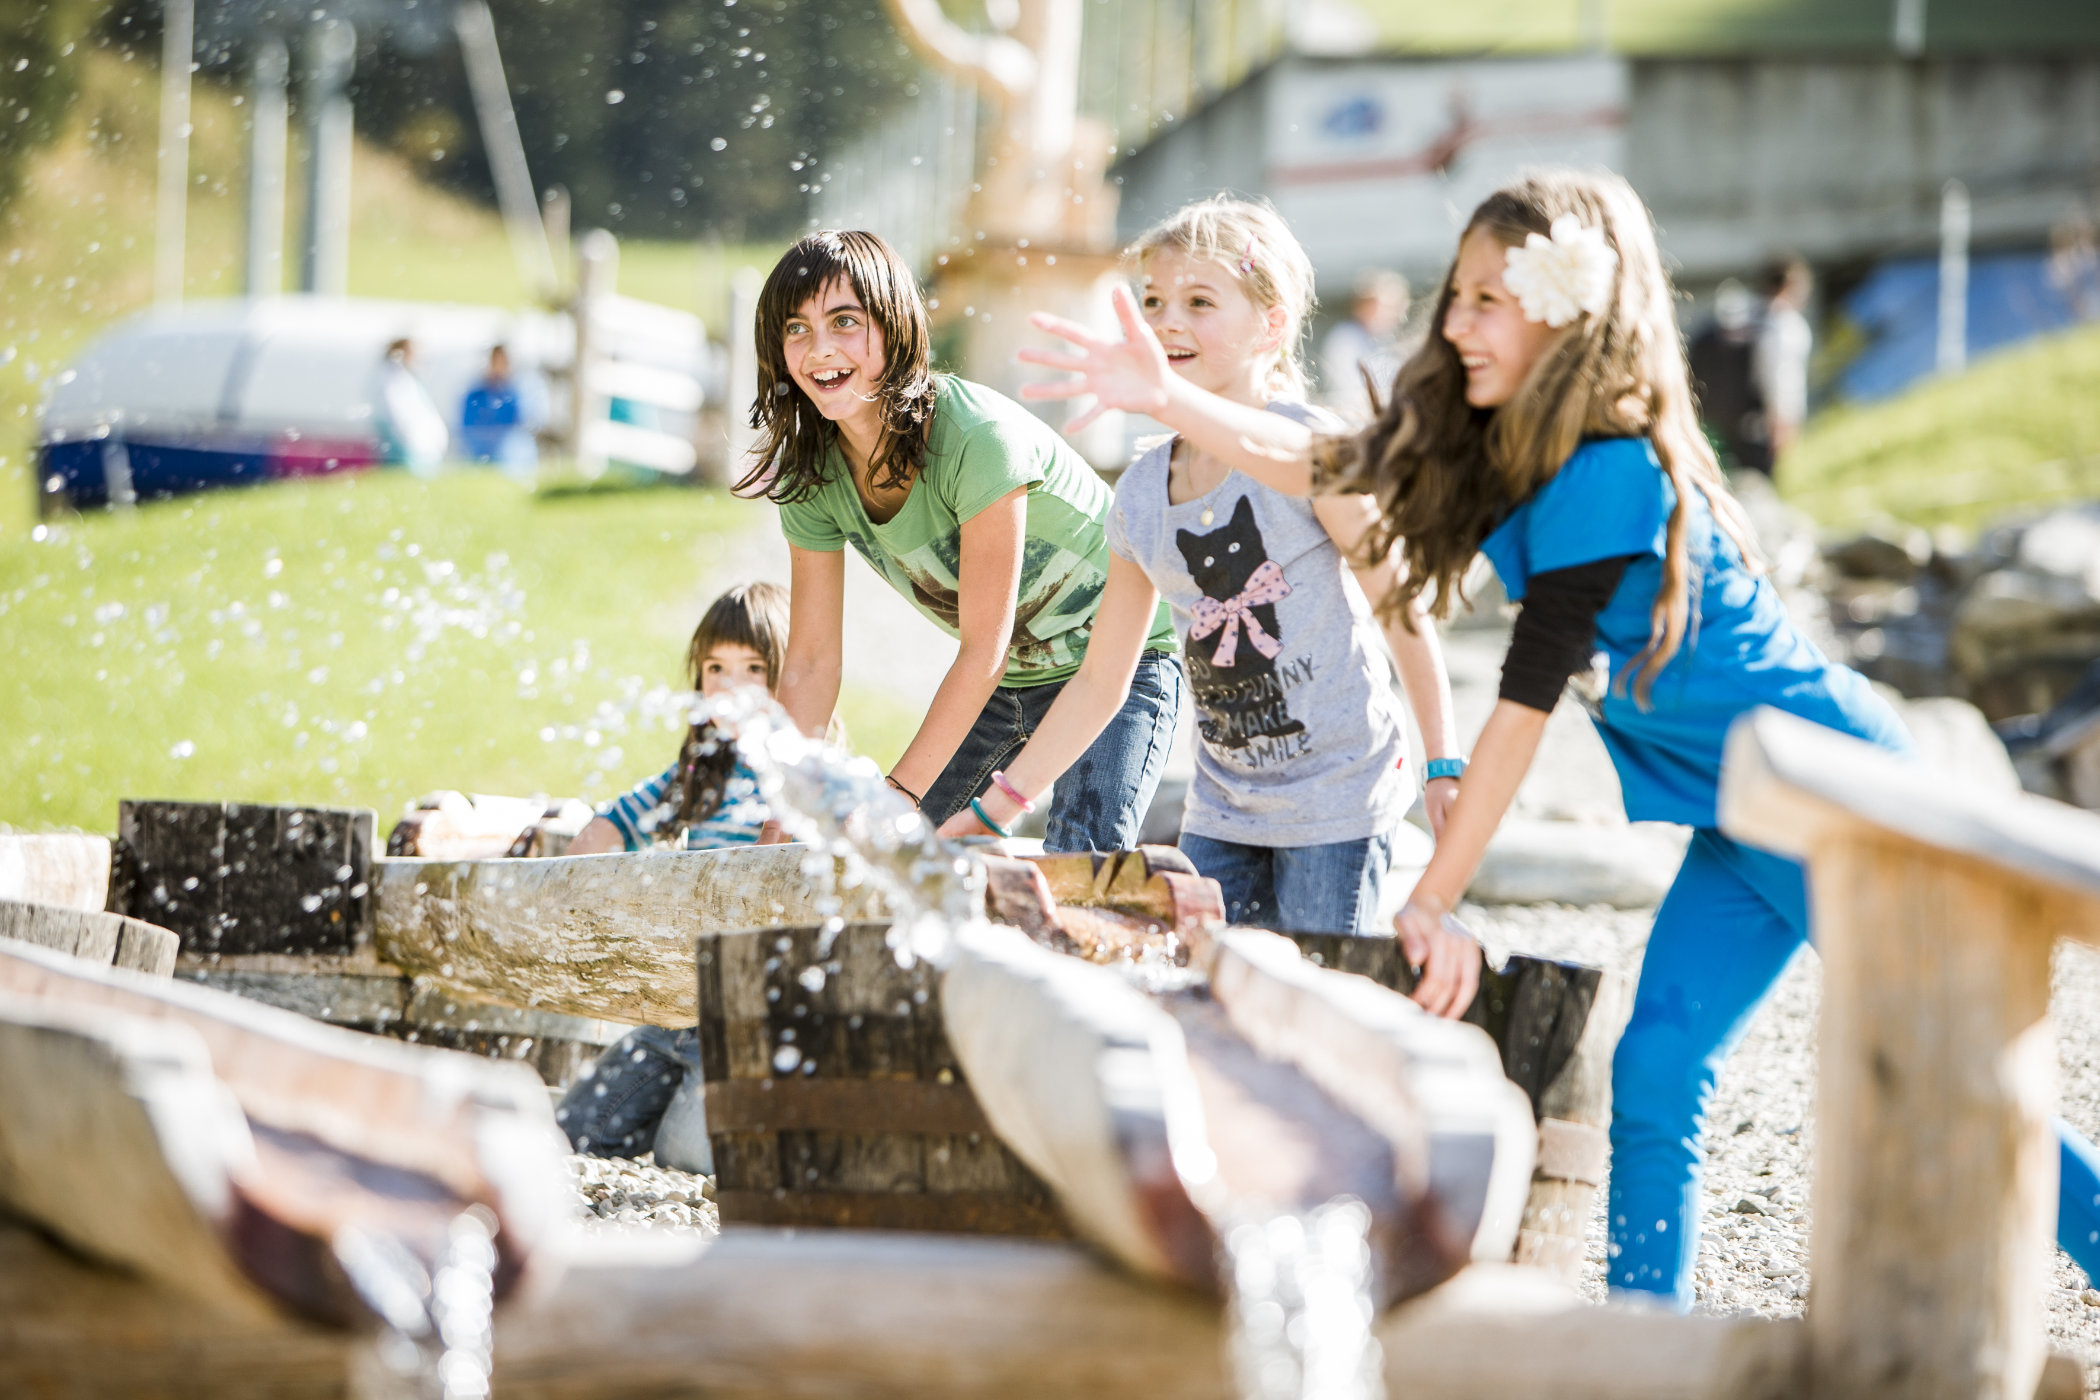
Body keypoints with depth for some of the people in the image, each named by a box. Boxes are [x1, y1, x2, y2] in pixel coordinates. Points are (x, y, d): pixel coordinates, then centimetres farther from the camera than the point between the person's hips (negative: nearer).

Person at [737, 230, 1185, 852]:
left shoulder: (978, 438, -30)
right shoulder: (812, 474, -10)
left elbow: (983, 649, -27)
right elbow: (810, 663, -6)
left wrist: (898, 797, -29)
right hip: (1000, 682, 7)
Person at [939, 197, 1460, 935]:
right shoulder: (1141, 492, 6)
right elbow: (1099, 681, 14)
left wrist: (1445, 767, -10)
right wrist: (989, 811, 13)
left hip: (1337, 797, -6)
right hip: (1221, 808, 6)